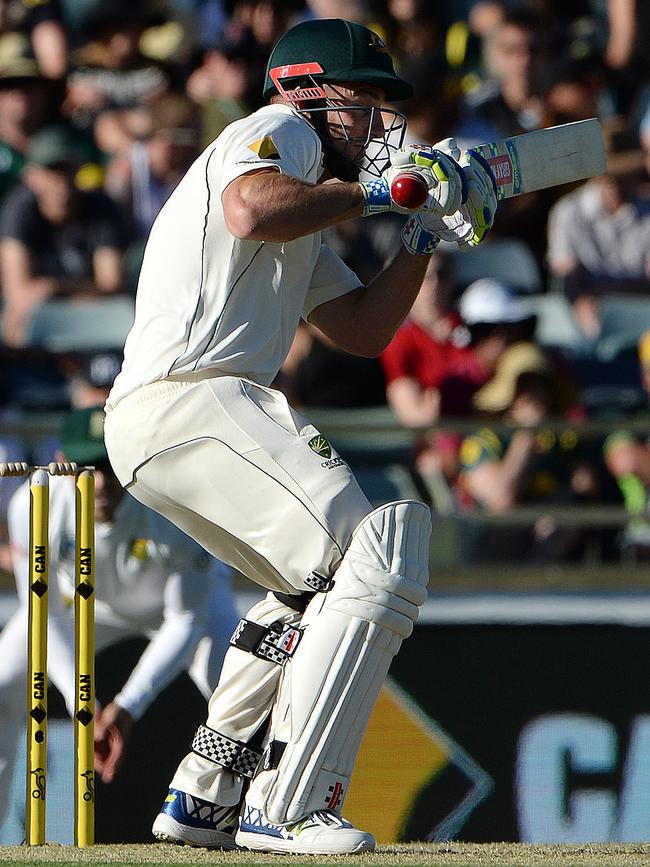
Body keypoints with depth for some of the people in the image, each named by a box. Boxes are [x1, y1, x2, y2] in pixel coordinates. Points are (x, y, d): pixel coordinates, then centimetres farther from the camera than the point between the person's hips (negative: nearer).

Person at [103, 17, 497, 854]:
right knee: (381, 567, -17)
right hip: (191, 399, -11)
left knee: (319, 583, 28)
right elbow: (252, 210, -21)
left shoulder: (306, 223, 33)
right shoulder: (280, 130, 2)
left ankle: (202, 796, 25)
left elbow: (363, 329, 30)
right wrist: (369, 193, -10)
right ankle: (282, 808, -22)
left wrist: (424, 233, 21)